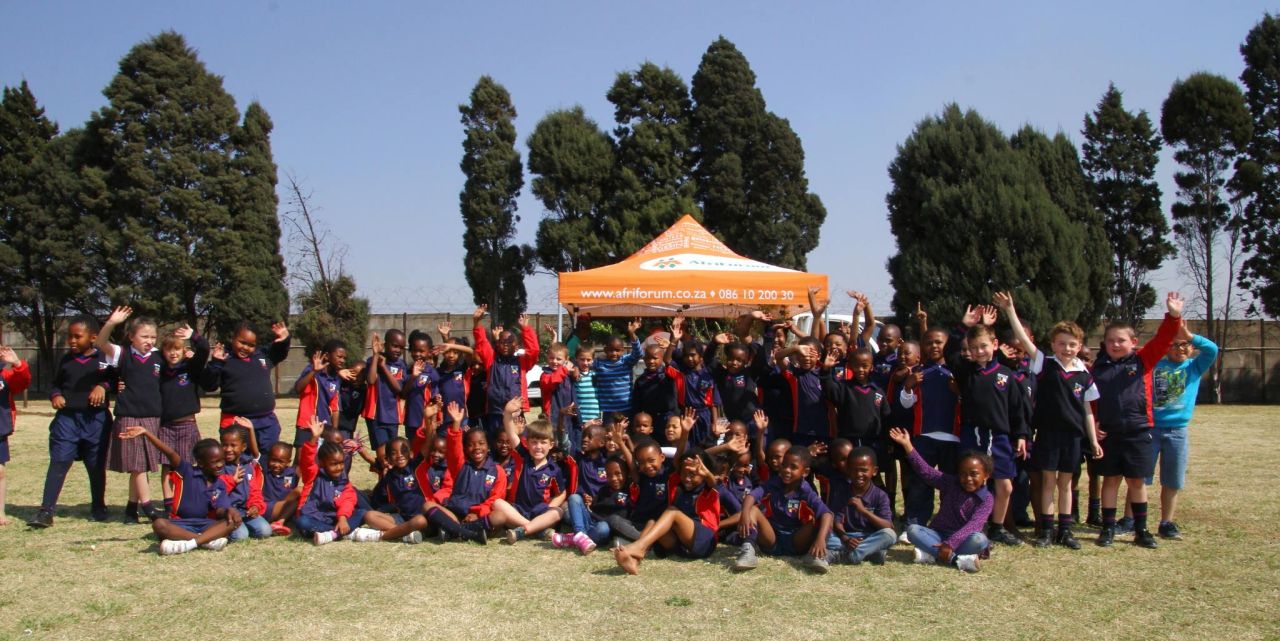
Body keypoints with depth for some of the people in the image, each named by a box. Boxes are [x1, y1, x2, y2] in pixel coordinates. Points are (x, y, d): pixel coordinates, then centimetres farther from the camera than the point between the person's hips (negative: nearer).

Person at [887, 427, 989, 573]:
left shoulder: (987, 499, -8)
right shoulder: (950, 484, 2)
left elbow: (973, 526, -21)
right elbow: (926, 471, -3)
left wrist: (950, 544, -33)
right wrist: (907, 445, -11)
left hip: (963, 539, -3)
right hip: (938, 535, 3)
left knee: (980, 540, -35)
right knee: (912, 529, -24)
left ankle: (932, 555, -35)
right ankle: (957, 559, -35)